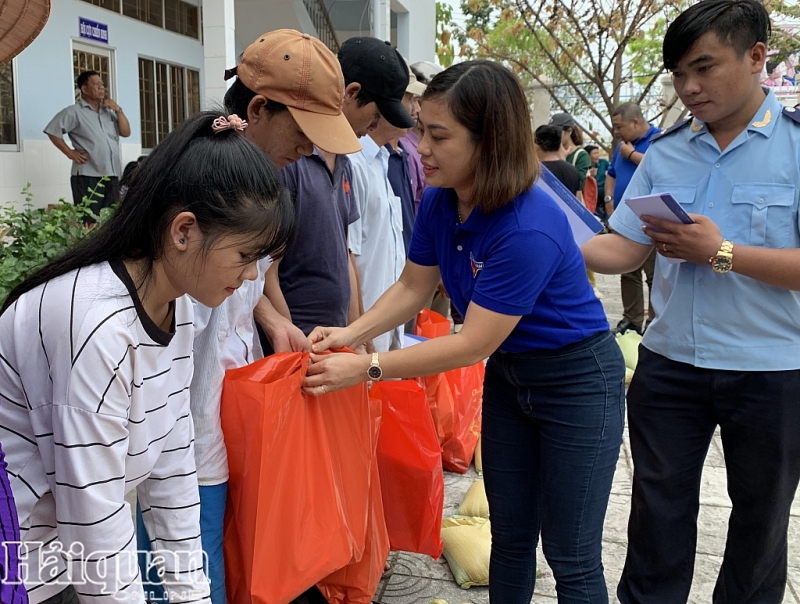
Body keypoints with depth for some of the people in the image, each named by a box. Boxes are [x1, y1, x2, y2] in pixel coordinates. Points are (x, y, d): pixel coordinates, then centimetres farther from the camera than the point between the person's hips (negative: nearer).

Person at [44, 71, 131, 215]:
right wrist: (70, 153, -7)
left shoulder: (109, 111, 18)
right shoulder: (74, 111, -1)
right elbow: (52, 131, -4)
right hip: (88, 176, -6)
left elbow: (126, 132, 13)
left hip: (112, 175, 6)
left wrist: (118, 110, 3)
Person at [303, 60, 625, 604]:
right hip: (508, 373, 7)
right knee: (509, 537, 19)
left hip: (578, 381, -7)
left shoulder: (528, 229, -33)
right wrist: (351, 333, -15)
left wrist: (366, 368, -28)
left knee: (572, 559, 5)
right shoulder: (440, 201, -9)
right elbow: (413, 287, 1)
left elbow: (473, 345, -29)